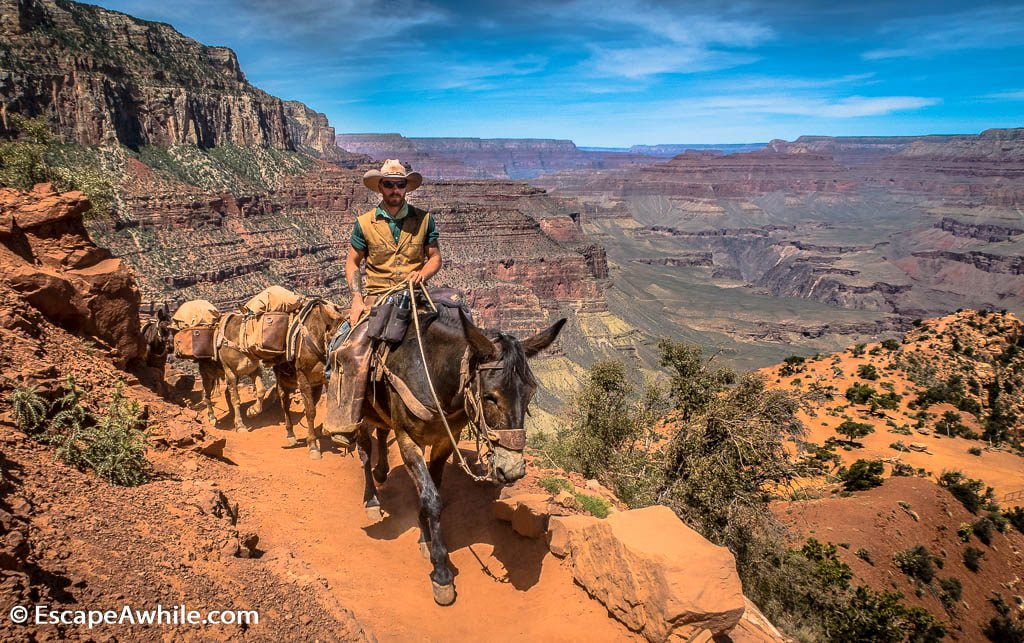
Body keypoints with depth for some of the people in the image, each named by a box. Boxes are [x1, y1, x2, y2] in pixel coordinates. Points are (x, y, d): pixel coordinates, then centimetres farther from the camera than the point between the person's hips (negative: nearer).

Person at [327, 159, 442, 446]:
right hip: (376, 298, -1)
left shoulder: (424, 219, 7)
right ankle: (346, 425, -16)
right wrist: (357, 299, -5)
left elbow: (435, 256, 12)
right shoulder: (364, 222, 6)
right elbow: (352, 262, 10)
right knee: (355, 350, -24)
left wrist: (424, 272, -12)